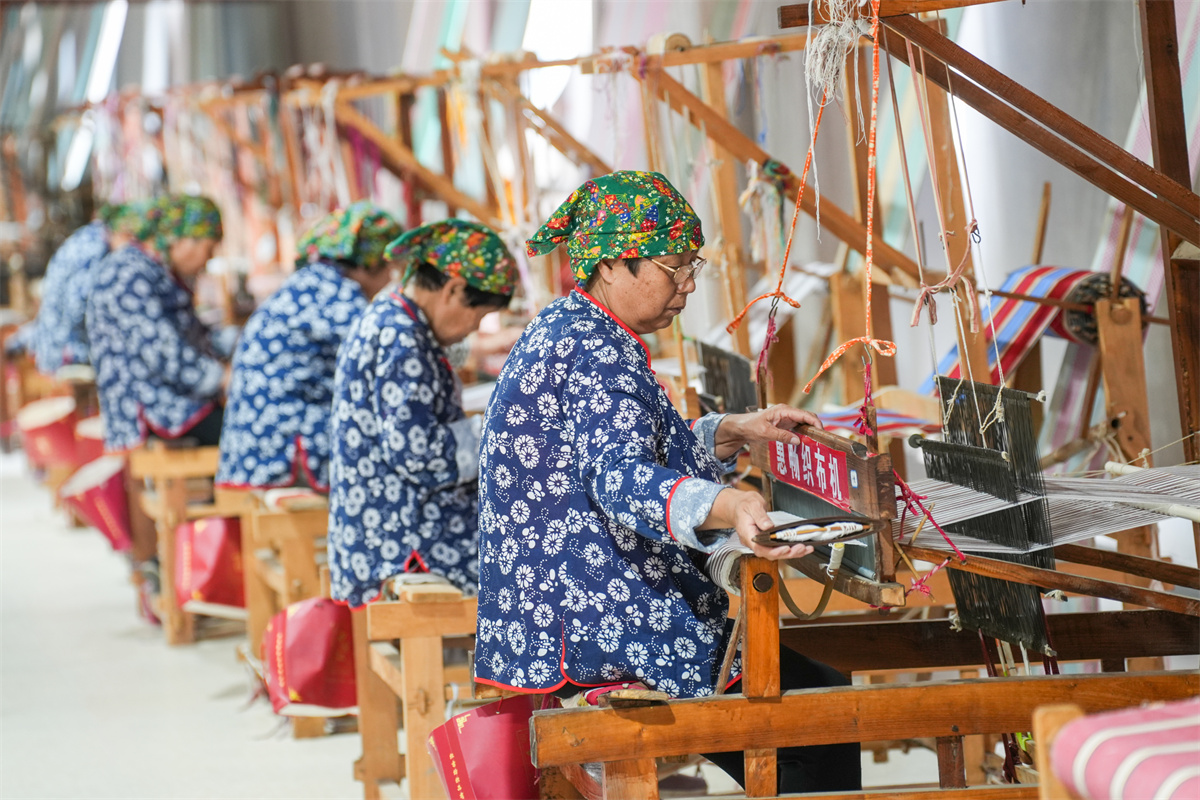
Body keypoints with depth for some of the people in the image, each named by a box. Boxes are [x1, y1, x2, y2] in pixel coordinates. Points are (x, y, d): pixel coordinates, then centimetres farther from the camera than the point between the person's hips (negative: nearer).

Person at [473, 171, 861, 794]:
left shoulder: (565, 330, 15)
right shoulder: (593, 351, -19)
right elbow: (618, 475, -37)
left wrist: (734, 432, 16)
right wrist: (728, 508, -53)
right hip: (600, 621, -11)